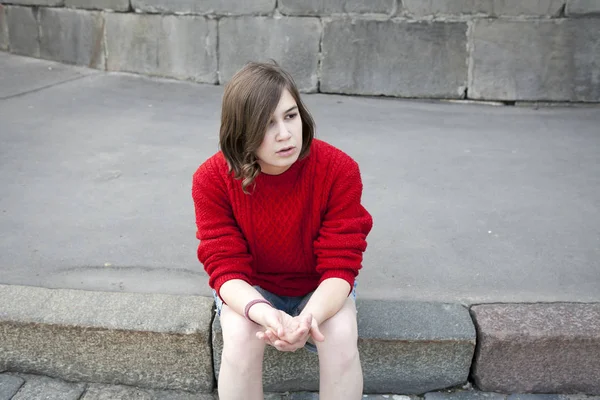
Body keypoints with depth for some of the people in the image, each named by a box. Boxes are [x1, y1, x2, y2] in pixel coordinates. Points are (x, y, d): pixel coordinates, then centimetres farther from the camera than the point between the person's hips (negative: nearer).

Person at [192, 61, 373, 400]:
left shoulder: (340, 170, -24)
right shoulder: (212, 179, -22)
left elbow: (340, 265, -22)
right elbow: (225, 267, -22)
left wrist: (310, 316, -43)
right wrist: (264, 313, -44)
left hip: (319, 288, 0)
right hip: (250, 290, 0)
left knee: (341, 338, -28)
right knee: (240, 335, -30)